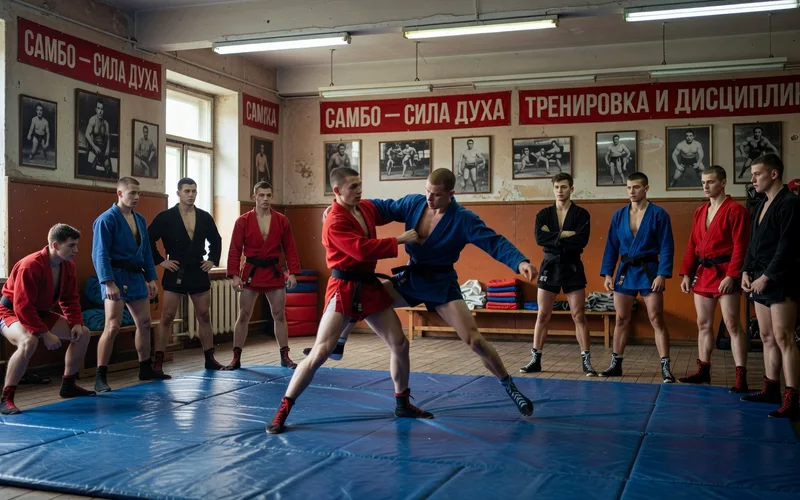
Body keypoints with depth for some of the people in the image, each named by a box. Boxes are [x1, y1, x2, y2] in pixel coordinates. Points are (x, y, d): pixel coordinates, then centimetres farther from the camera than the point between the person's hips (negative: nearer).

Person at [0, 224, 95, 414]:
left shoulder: (68, 266, -6)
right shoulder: (31, 266, -31)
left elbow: (70, 298, 6)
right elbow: (22, 307, -32)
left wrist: (76, 323, -10)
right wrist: (45, 334, -32)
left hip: (40, 312, 9)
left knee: (83, 333, 6)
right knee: (29, 342, -41)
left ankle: (68, 385, 22)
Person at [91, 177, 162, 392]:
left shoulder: (140, 220, 12)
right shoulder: (106, 219, -11)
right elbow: (100, 254, -16)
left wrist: (151, 278, 13)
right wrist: (108, 283, -23)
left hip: (136, 277, 8)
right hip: (116, 277, -8)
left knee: (144, 323, 13)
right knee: (112, 327, -12)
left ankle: (145, 369, 28)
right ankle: (100, 377, -4)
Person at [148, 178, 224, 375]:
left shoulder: (205, 217, 5)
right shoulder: (165, 217, -7)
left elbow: (216, 240, 18)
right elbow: (148, 240, -6)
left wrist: (213, 260, 9)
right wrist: (160, 261, -9)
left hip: (199, 272, 4)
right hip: (175, 273, -4)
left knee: (204, 316, 9)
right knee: (167, 317, -3)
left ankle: (210, 359, 18)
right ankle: (158, 362, 2)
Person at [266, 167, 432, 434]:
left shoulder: (367, 208, 5)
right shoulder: (334, 223, -18)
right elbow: (362, 250, -28)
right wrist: (399, 240, -23)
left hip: (370, 285, 8)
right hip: (344, 289, -8)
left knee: (400, 344, 10)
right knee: (320, 352, -11)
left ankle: (403, 404, 28)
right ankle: (283, 409, 1)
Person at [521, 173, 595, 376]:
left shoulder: (581, 214, -2)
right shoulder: (544, 214, 5)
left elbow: (581, 240, -17)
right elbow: (539, 238, -12)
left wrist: (553, 238, -14)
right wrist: (565, 235, -17)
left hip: (572, 267, -2)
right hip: (549, 266, 2)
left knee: (579, 316, -1)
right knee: (542, 316, 5)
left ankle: (586, 361, 6)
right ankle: (535, 360, 12)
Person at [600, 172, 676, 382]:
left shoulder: (659, 214, -5)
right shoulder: (619, 215, 6)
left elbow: (666, 247, -9)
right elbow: (611, 246, 7)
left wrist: (662, 274, -17)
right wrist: (607, 273, 0)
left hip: (648, 271, -4)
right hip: (625, 271, 4)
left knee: (656, 321, -3)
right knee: (621, 320, 9)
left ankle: (665, 368, 2)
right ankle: (616, 364, 19)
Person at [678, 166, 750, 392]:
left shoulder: (735, 210, -8)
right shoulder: (700, 212, 15)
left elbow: (740, 246, -14)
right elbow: (692, 245, 15)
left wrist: (731, 276, -21)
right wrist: (686, 273, 9)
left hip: (724, 273, -7)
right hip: (702, 273, 7)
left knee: (732, 324, -7)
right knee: (703, 324, 12)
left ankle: (741, 377, -5)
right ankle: (703, 371, 21)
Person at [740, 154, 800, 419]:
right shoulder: (761, 206, 16)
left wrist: (767, 277, -18)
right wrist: (746, 272, 6)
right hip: (760, 281, 9)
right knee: (767, 337, 13)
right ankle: (771, 389, 22)